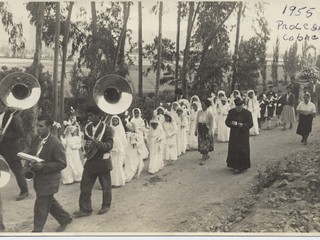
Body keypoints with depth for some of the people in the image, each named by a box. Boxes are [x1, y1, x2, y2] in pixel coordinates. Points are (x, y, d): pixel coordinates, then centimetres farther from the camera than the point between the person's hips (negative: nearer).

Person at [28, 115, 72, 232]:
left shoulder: (56, 143, -21)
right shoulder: (36, 140, 3)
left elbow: (62, 164, -20)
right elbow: (31, 155, 16)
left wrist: (43, 166, -27)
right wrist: (30, 163, -8)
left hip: (48, 180, -8)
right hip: (38, 178, 8)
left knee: (41, 206, 2)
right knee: (49, 202, 21)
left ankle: (37, 230, 17)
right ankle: (65, 218, 39)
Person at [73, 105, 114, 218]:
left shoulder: (107, 128, -11)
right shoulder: (87, 128, 5)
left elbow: (109, 145, -18)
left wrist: (96, 143, -34)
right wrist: (87, 146, -8)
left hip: (102, 162, -4)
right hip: (90, 161, 5)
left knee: (105, 186, 11)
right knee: (84, 186, 2)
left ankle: (106, 205, 31)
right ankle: (85, 209, 12)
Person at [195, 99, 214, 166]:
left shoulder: (209, 114, -12)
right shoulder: (199, 112, 3)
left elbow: (211, 124, -11)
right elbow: (197, 122, 8)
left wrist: (210, 132, -15)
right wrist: (196, 130, 6)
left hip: (206, 130, -5)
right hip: (200, 130, 5)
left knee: (205, 144, -5)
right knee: (201, 144, 11)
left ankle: (203, 159, -3)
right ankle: (207, 155, 32)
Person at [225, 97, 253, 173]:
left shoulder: (247, 113, -6)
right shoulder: (231, 112, 3)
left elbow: (251, 124, -7)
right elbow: (227, 122, 4)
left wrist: (243, 125, -25)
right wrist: (231, 123, -19)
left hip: (243, 135, -3)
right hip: (234, 135, 3)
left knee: (242, 151, -4)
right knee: (233, 150, 3)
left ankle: (241, 167, 1)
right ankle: (235, 165, 16)